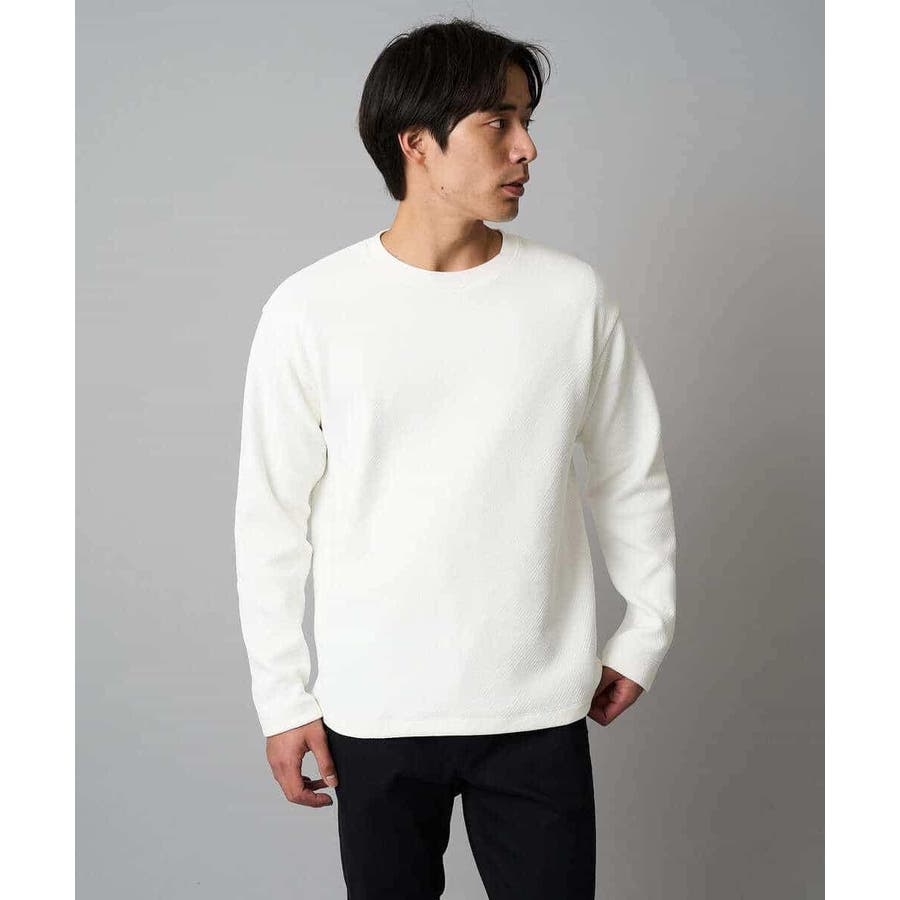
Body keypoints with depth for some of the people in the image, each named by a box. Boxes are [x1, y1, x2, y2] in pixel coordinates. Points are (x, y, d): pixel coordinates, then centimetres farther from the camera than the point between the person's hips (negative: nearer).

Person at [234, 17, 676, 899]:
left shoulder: (573, 294, -2)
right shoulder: (309, 310, -7)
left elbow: (632, 477, 8)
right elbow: (273, 517, -2)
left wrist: (645, 632, 10)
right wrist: (283, 697, 0)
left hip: (539, 704, 1)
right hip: (373, 709, -1)